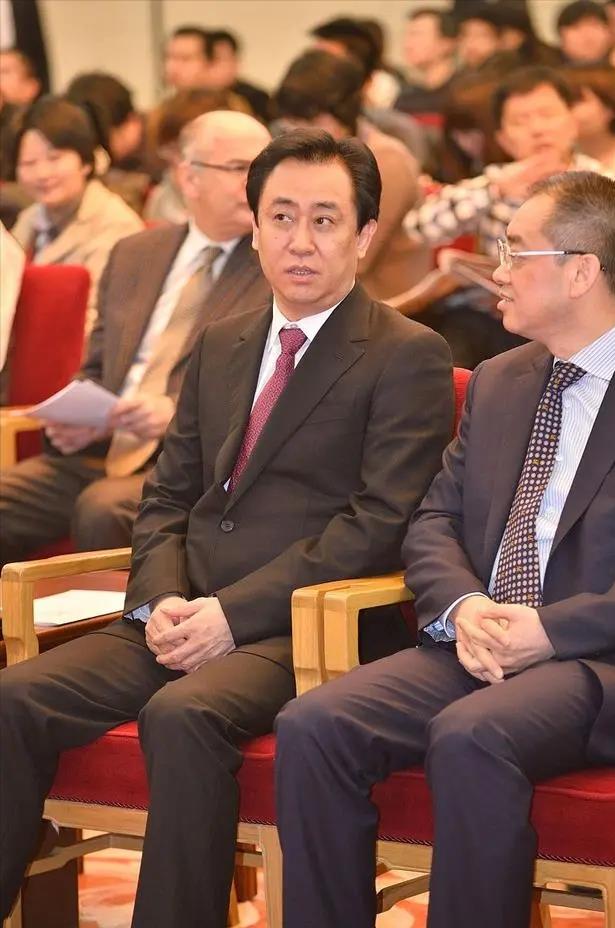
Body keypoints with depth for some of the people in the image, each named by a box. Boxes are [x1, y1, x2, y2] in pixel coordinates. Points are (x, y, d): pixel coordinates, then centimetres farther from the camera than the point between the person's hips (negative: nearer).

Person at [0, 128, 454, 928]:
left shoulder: (408, 357, -1)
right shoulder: (222, 346, 21)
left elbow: (377, 524, -10)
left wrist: (231, 614, -16)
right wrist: (163, 602, -2)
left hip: (305, 628, -6)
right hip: (188, 619, 6)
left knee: (182, 714, -35)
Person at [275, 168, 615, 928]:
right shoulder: (497, 383, 21)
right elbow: (434, 521, 17)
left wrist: (551, 629, -18)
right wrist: (462, 607, -5)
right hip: (474, 645, 6)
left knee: (469, 737, -36)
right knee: (312, 726, -19)